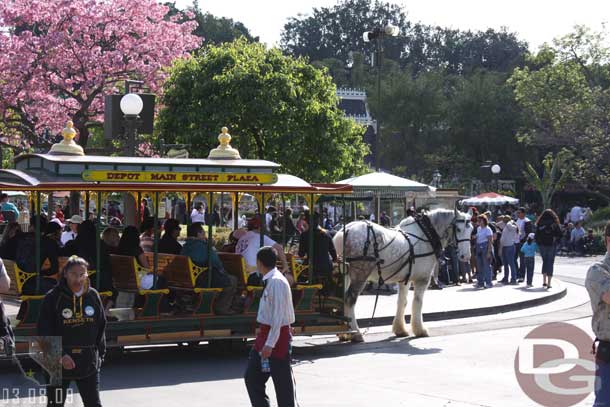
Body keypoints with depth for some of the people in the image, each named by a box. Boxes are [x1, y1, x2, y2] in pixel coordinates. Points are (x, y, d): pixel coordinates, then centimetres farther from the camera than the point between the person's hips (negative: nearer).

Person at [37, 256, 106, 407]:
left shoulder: (93, 296, 2)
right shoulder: (53, 298, -8)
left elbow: (101, 327, 10)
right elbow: (43, 332, -10)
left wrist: (100, 353, 7)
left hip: (88, 363, 2)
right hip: (58, 364, -2)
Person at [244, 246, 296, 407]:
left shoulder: (276, 282, -19)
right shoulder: (269, 280, 9)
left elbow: (278, 315, -22)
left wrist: (270, 343, -23)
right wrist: (264, 339, 17)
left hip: (277, 334, -9)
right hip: (266, 332, 9)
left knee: (282, 381, 2)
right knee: (252, 377, 11)